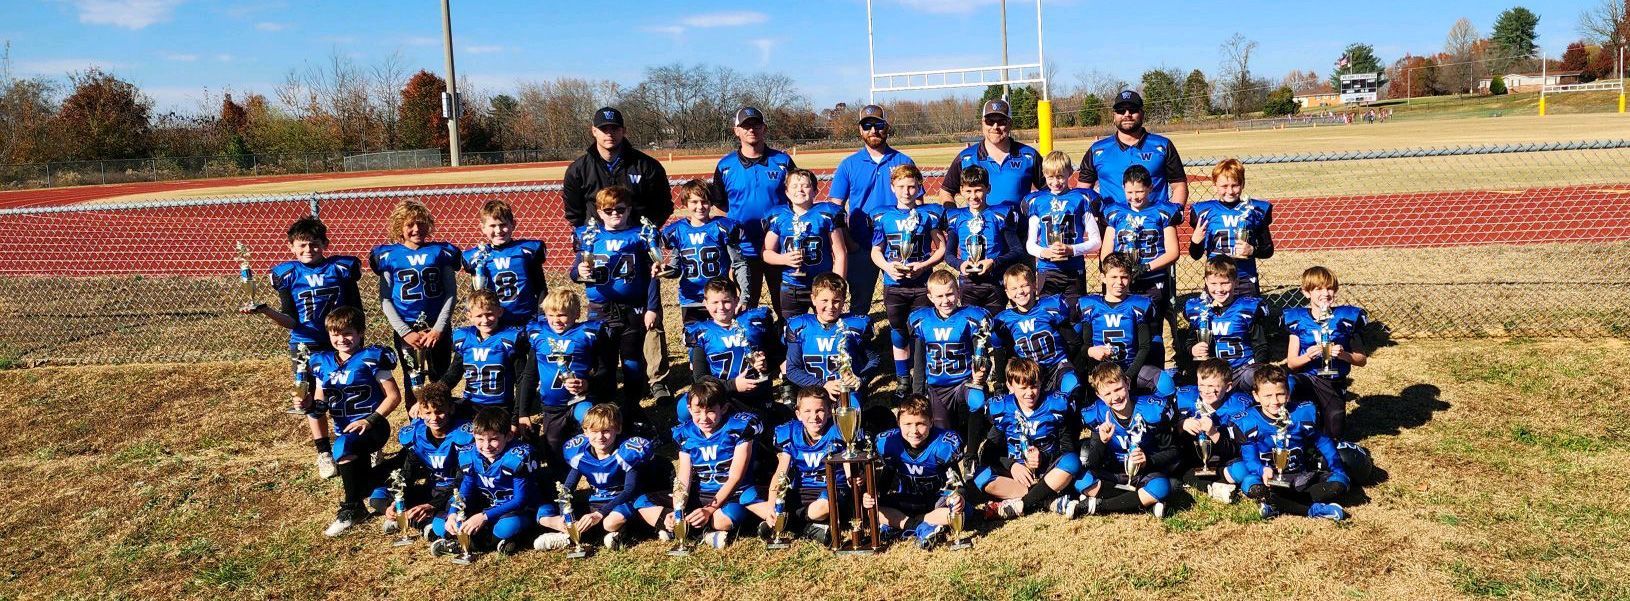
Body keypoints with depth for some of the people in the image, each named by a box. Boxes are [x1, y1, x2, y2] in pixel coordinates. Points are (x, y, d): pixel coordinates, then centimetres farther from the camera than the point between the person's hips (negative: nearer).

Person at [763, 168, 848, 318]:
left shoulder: (826, 214, -2)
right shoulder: (777, 217, 4)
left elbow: (840, 255, -2)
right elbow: (766, 252, 7)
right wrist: (784, 259, -14)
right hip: (789, 289, 2)